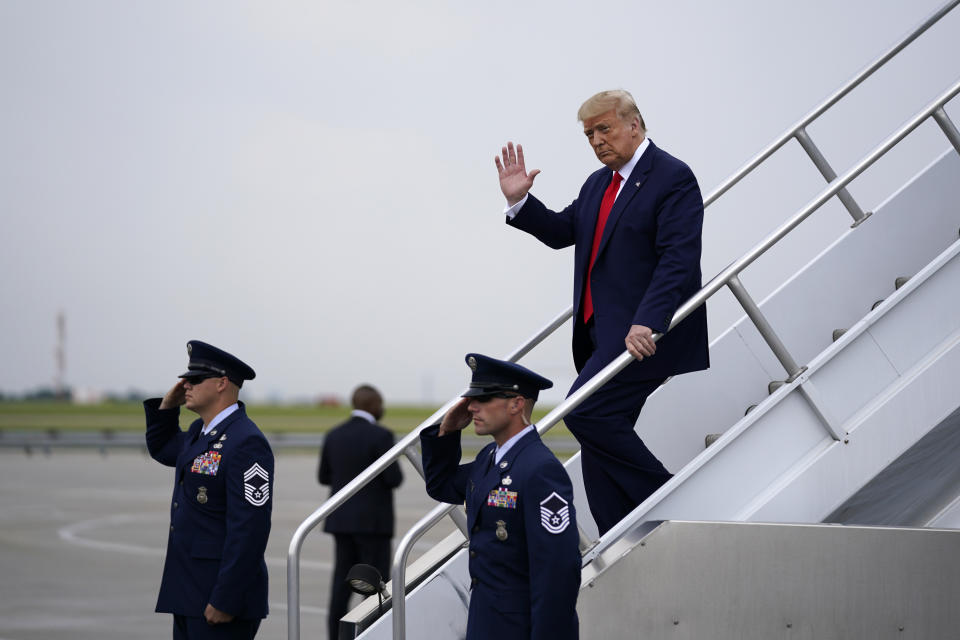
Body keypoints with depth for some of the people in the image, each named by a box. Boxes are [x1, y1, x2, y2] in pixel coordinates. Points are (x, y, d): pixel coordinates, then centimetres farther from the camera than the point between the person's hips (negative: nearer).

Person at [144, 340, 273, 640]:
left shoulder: (246, 443, -18)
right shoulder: (200, 432, 12)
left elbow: (249, 529, -23)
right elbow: (161, 449, 34)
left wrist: (225, 601, -24)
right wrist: (167, 407, 14)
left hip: (220, 593, -10)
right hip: (190, 593, 10)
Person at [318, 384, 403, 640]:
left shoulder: (334, 435, 5)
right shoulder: (381, 436, -13)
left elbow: (324, 477, 11)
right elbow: (394, 479, -15)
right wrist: (396, 472, 7)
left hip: (341, 519, 6)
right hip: (372, 520, -6)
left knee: (343, 580, 8)